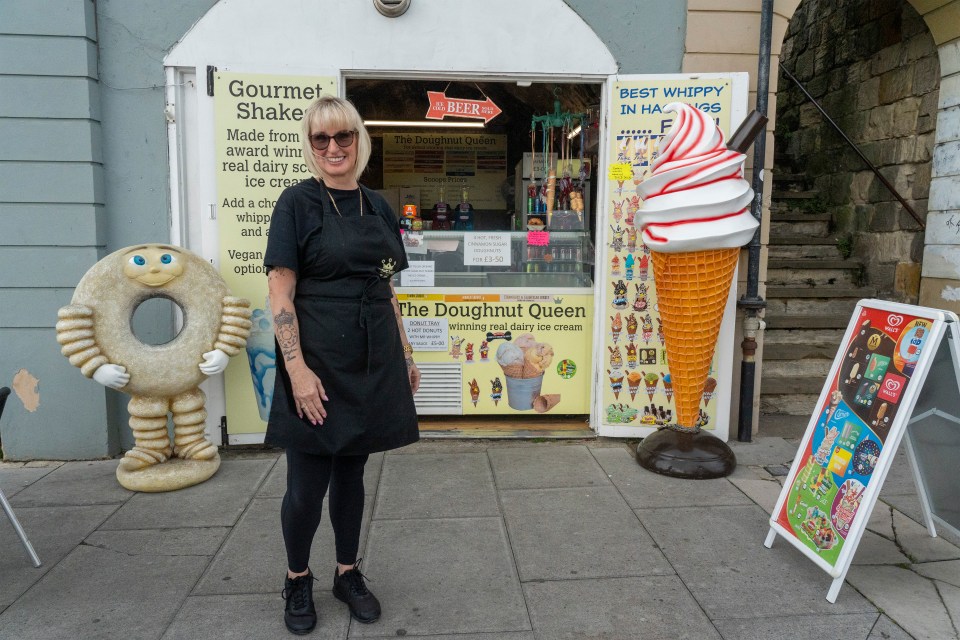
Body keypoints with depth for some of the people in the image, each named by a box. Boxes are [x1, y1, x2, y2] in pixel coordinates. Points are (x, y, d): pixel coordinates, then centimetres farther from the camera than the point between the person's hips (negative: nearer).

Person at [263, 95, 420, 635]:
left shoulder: (378, 206, 11)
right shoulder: (298, 202, -5)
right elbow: (280, 294, -10)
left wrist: (406, 356, 14)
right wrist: (298, 369, -18)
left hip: (373, 362, 5)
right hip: (318, 362, -5)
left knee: (351, 472, 16)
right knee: (308, 483, 5)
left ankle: (349, 573, 33)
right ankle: (298, 581, 29)